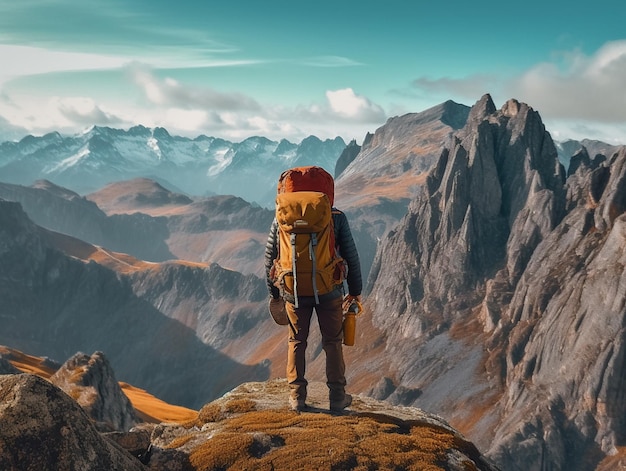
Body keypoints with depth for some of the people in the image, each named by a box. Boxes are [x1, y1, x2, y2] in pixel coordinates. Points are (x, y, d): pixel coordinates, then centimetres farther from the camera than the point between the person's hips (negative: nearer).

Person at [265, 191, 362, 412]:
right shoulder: (337, 217, -6)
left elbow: (270, 257, 4)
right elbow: (350, 255, -3)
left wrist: (273, 292, 16)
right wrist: (355, 290, 9)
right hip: (329, 291, -1)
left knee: (297, 341, 16)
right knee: (333, 342, 13)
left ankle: (297, 396, 20)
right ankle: (337, 396, 20)